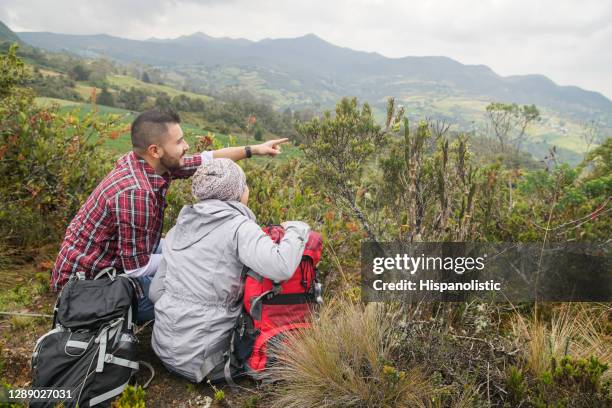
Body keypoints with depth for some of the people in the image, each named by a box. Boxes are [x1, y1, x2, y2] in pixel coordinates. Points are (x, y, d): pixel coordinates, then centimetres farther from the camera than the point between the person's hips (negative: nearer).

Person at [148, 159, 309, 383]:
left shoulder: (179, 227, 7)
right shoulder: (238, 227, -14)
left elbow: (156, 291, 9)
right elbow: (281, 268, -31)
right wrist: (295, 229, -12)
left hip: (164, 347, 7)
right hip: (200, 358, -6)